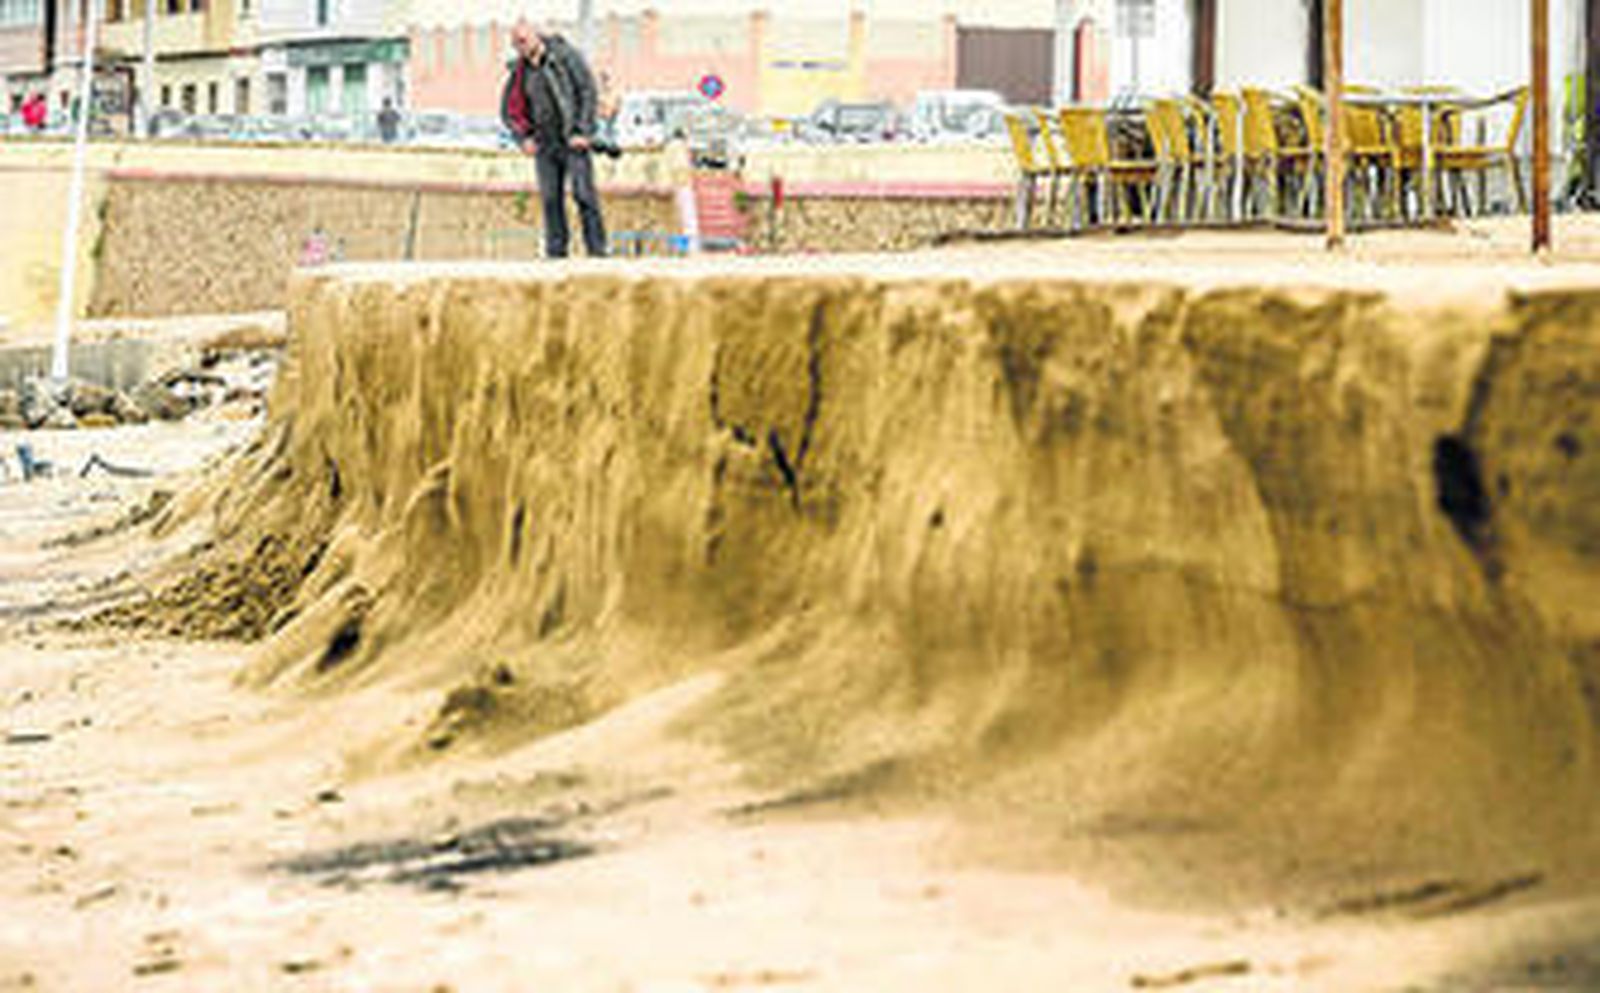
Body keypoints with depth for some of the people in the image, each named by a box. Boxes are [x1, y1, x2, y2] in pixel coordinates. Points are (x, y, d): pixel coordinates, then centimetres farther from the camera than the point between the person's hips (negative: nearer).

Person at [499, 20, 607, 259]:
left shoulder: (565, 55, -5)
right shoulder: (519, 72, 7)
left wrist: (582, 132, -12)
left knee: (583, 193, -12)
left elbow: (589, 91, -6)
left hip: (573, 140, -4)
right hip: (545, 144, 4)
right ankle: (556, 253, 5)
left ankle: (597, 250, -11)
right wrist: (523, 138, 0)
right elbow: (508, 111, 16)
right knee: (551, 198, 1)